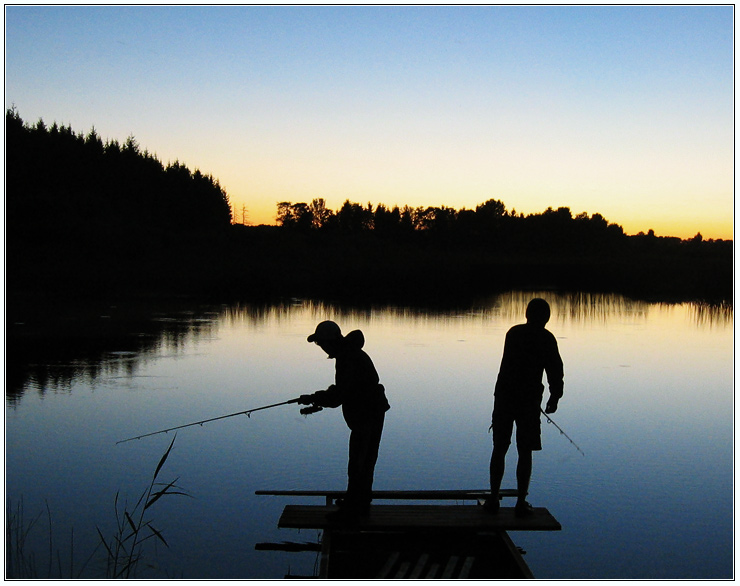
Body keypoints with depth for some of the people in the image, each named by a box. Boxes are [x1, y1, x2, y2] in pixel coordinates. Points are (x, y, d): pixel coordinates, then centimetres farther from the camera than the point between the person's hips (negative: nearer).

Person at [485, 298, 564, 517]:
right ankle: (521, 503, 5)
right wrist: (554, 398, 7)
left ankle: (493, 499, 11)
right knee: (525, 452, 4)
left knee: (499, 449, 10)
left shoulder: (513, 333, 10)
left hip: (504, 396, 3)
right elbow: (555, 370, -6)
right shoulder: (546, 339, -3)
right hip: (529, 400, -3)